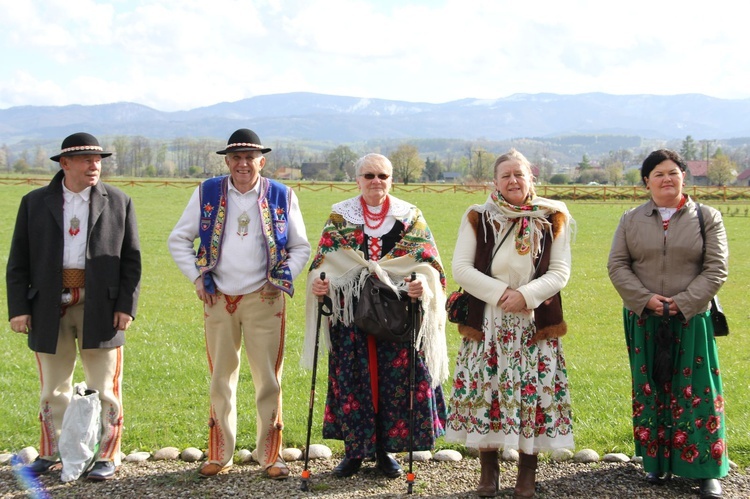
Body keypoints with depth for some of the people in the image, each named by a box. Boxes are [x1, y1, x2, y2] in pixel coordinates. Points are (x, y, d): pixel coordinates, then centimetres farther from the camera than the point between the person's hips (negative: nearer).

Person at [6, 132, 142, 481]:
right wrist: (18, 308, -4)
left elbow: (131, 259, 3)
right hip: (50, 307, 1)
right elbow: (19, 262, 5)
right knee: (53, 388, 11)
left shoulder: (118, 203, 4)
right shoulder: (35, 203, 6)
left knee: (104, 388, 4)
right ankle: (50, 452, 24)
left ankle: (106, 456, 15)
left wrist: (126, 305, -6)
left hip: (101, 308, -1)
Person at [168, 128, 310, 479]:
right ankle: (219, 454, 18)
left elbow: (301, 247, 10)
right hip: (218, 299, 1)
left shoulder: (282, 196, 2)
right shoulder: (207, 193, 3)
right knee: (221, 379, 9)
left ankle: (270, 455, 12)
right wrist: (196, 277, 1)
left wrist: (284, 276, -5)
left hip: (264, 299, -1)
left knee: (268, 378, 2)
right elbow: (178, 240, 11)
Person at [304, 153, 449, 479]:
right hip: (350, 314, 0)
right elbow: (323, 261, 4)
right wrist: (318, 282, -18)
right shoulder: (339, 216, 9)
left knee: (395, 381, 1)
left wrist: (422, 282, -22)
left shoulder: (410, 217, 7)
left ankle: (385, 450, 17)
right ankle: (354, 450, 15)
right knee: (351, 381, 1)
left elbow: (427, 261, 0)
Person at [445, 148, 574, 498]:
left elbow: (560, 271, -2)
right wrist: (500, 293, -15)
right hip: (486, 322, 0)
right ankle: (488, 469, 15)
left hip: (535, 322, 0)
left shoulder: (553, 219, 2)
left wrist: (527, 295, -17)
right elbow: (461, 268, -4)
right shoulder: (477, 218, 3)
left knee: (533, 392, 0)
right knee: (484, 391, 0)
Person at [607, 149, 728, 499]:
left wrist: (683, 303, -14)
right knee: (649, 391, 8)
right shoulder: (631, 220, 6)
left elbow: (716, 269, -4)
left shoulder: (706, 218, 1)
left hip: (691, 321, -2)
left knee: (696, 392, -1)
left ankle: (708, 470, 6)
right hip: (643, 321, 2)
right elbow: (617, 265, 2)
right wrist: (646, 299, -12)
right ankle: (657, 461, 20)